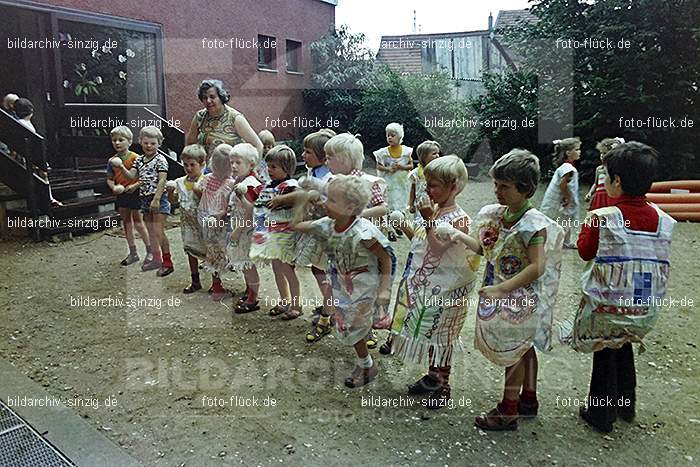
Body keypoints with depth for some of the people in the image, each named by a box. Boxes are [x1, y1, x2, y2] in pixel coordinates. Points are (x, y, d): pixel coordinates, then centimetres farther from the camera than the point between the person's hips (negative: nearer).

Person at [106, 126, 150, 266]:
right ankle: (133, 253, 22)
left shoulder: (135, 158, -13)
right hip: (121, 194, 6)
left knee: (137, 221, -3)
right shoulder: (112, 161, 4)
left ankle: (150, 250, 10)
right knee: (126, 222, 11)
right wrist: (113, 187, -9)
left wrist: (135, 186, -23)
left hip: (134, 192, -6)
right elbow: (109, 179, 11)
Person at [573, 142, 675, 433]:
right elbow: (661, 264, 6)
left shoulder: (603, 218, -20)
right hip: (645, 307, 5)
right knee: (623, 345, 25)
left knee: (605, 353, 11)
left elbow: (585, 251, -4)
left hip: (607, 304, -5)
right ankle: (625, 406, 40)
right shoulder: (663, 220, -4)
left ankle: (600, 415, 25)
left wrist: (589, 220, 6)